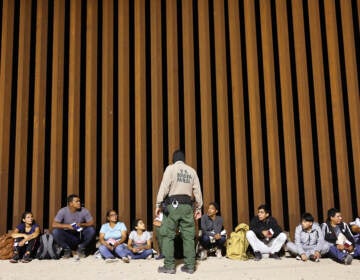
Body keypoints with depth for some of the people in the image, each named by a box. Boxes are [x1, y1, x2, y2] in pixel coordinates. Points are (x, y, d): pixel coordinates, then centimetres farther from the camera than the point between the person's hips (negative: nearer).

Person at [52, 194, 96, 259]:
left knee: (91, 230, -27)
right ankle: (67, 249, -4)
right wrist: (67, 226, -33)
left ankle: (81, 248, -2)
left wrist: (82, 224, -30)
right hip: (68, 236, -1)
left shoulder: (84, 211, -9)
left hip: (80, 235, 1)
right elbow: (54, 224, -19)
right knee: (55, 231, -28)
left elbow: (91, 223, -11)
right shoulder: (63, 211, -12)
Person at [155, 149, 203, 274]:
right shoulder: (192, 171, 14)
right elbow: (197, 190, 12)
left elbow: (164, 187, -8)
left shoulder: (171, 168, 2)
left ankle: (169, 266, -3)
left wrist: (158, 204, -7)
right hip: (187, 205, 4)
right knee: (188, 236, 6)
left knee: (167, 235, 0)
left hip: (173, 204, -4)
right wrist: (198, 207, 17)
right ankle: (190, 266, 7)